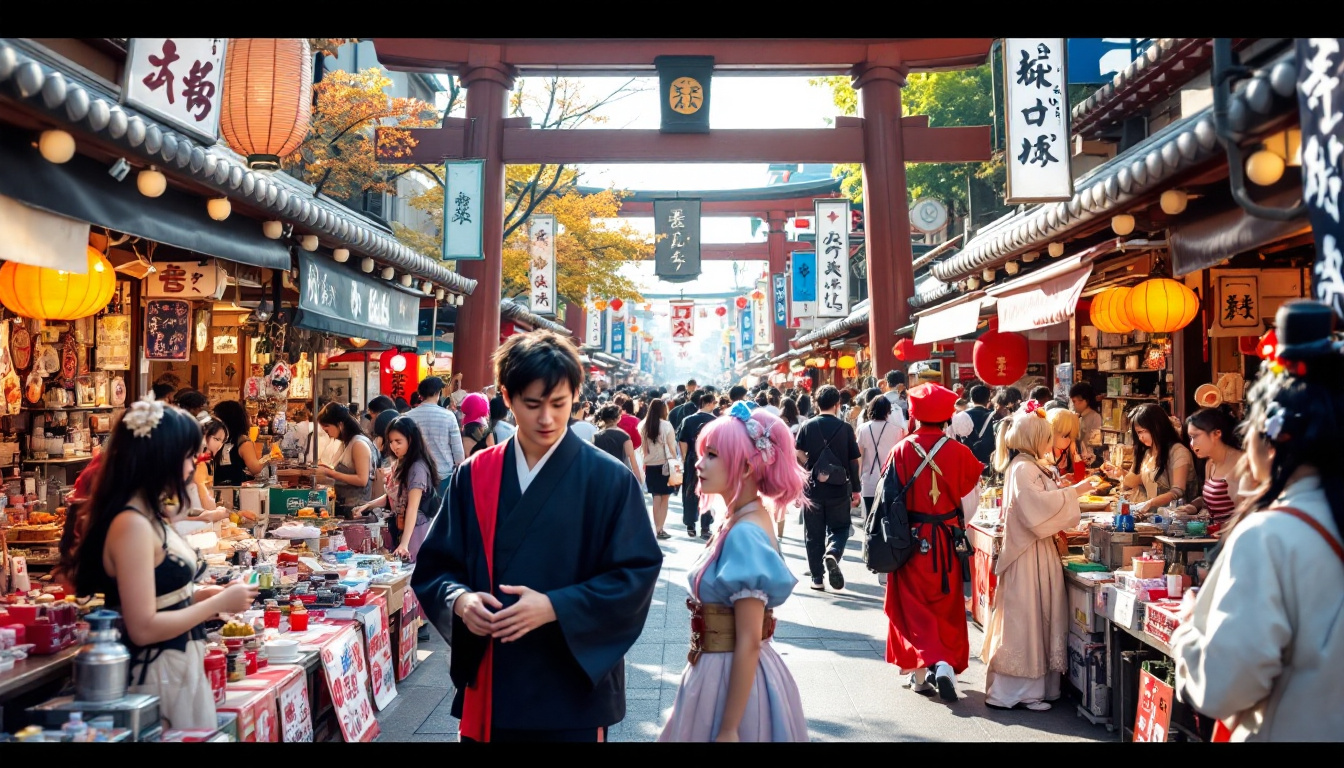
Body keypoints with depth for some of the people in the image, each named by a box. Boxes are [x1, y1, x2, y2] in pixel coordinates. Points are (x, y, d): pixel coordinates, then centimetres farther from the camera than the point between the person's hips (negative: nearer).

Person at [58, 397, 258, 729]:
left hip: (180, 666, 9)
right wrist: (219, 603, -16)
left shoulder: (151, 515, 7)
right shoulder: (132, 524, -21)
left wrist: (203, 595, 3)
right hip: (158, 674, -9)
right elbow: (143, 628, -23)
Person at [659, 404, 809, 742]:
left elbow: (749, 643, -23)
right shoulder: (742, 520, 3)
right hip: (718, 669, 8)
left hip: (732, 679, -8)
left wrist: (728, 730, -20)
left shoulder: (744, 536, -23)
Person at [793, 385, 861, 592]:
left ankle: (816, 578, 12)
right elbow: (854, 462, -1)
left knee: (814, 535, 10)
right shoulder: (845, 428, -3)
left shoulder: (807, 427, -2)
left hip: (813, 489, 1)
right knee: (839, 529, 13)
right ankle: (832, 553, -16)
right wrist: (856, 489, 8)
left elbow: (798, 458, -6)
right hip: (839, 490, -1)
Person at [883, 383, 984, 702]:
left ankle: (919, 671, 3)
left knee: (913, 606, 9)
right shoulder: (959, 453, -10)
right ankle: (945, 664, 5)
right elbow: (969, 504, -2)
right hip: (946, 542, 1)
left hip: (910, 540, 0)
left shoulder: (902, 451, -11)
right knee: (945, 606, 15)